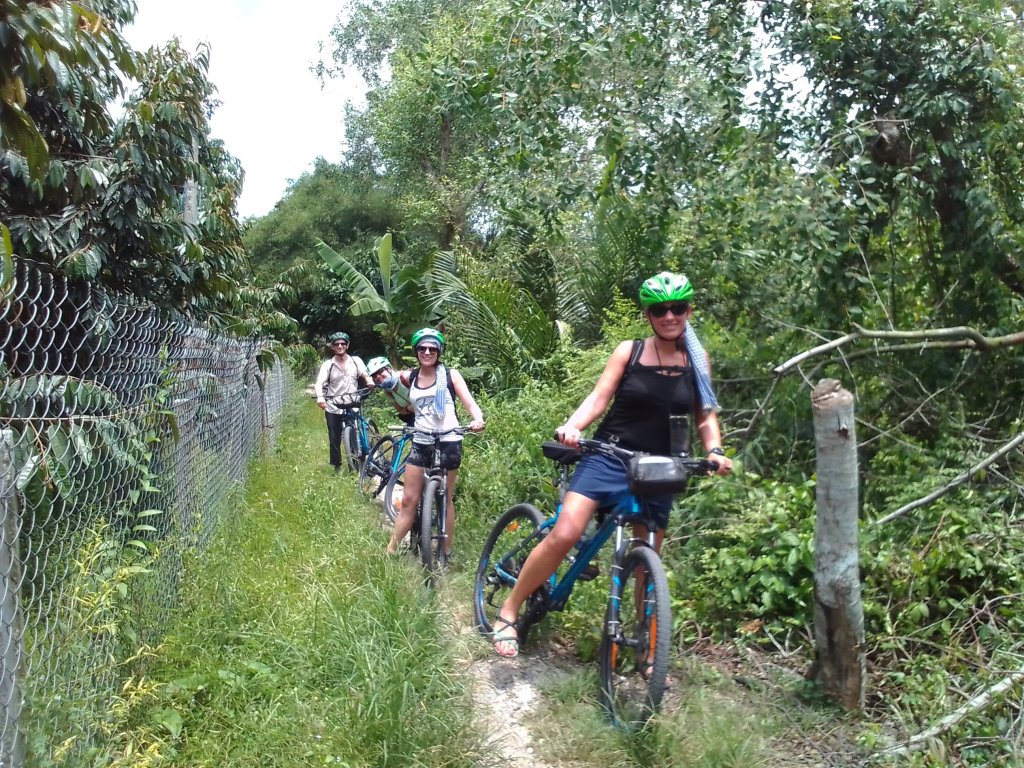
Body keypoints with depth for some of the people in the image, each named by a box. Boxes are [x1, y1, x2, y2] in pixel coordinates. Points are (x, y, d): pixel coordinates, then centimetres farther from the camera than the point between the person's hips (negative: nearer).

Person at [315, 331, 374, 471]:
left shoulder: (356, 361, 3)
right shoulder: (328, 364, -2)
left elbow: (365, 375, -2)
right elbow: (319, 383, -12)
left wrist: (369, 381, -27)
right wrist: (320, 397, -32)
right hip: (333, 408, 0)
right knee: (334, 439, 5)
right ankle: (337, 467, 19)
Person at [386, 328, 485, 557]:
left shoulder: (450, 375, 0)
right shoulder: (409, 377, 8)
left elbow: (469, 402, -8)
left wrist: (478, 419, -28)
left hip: (448, 443, -2)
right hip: (421, 444, 3)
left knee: (445, 500, 6)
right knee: (408, 500, 3)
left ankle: (447, 552, 16)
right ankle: (390, 551, 9)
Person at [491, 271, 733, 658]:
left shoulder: (697, 360, 5)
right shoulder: (629, 351, -1)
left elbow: (705, 417, 8)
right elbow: (598, 397, -8)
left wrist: (714, 451, -12)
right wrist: (571, 427, -26)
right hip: (608, 458, -2)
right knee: (563, 536, -17)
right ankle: (508, 613, 0)